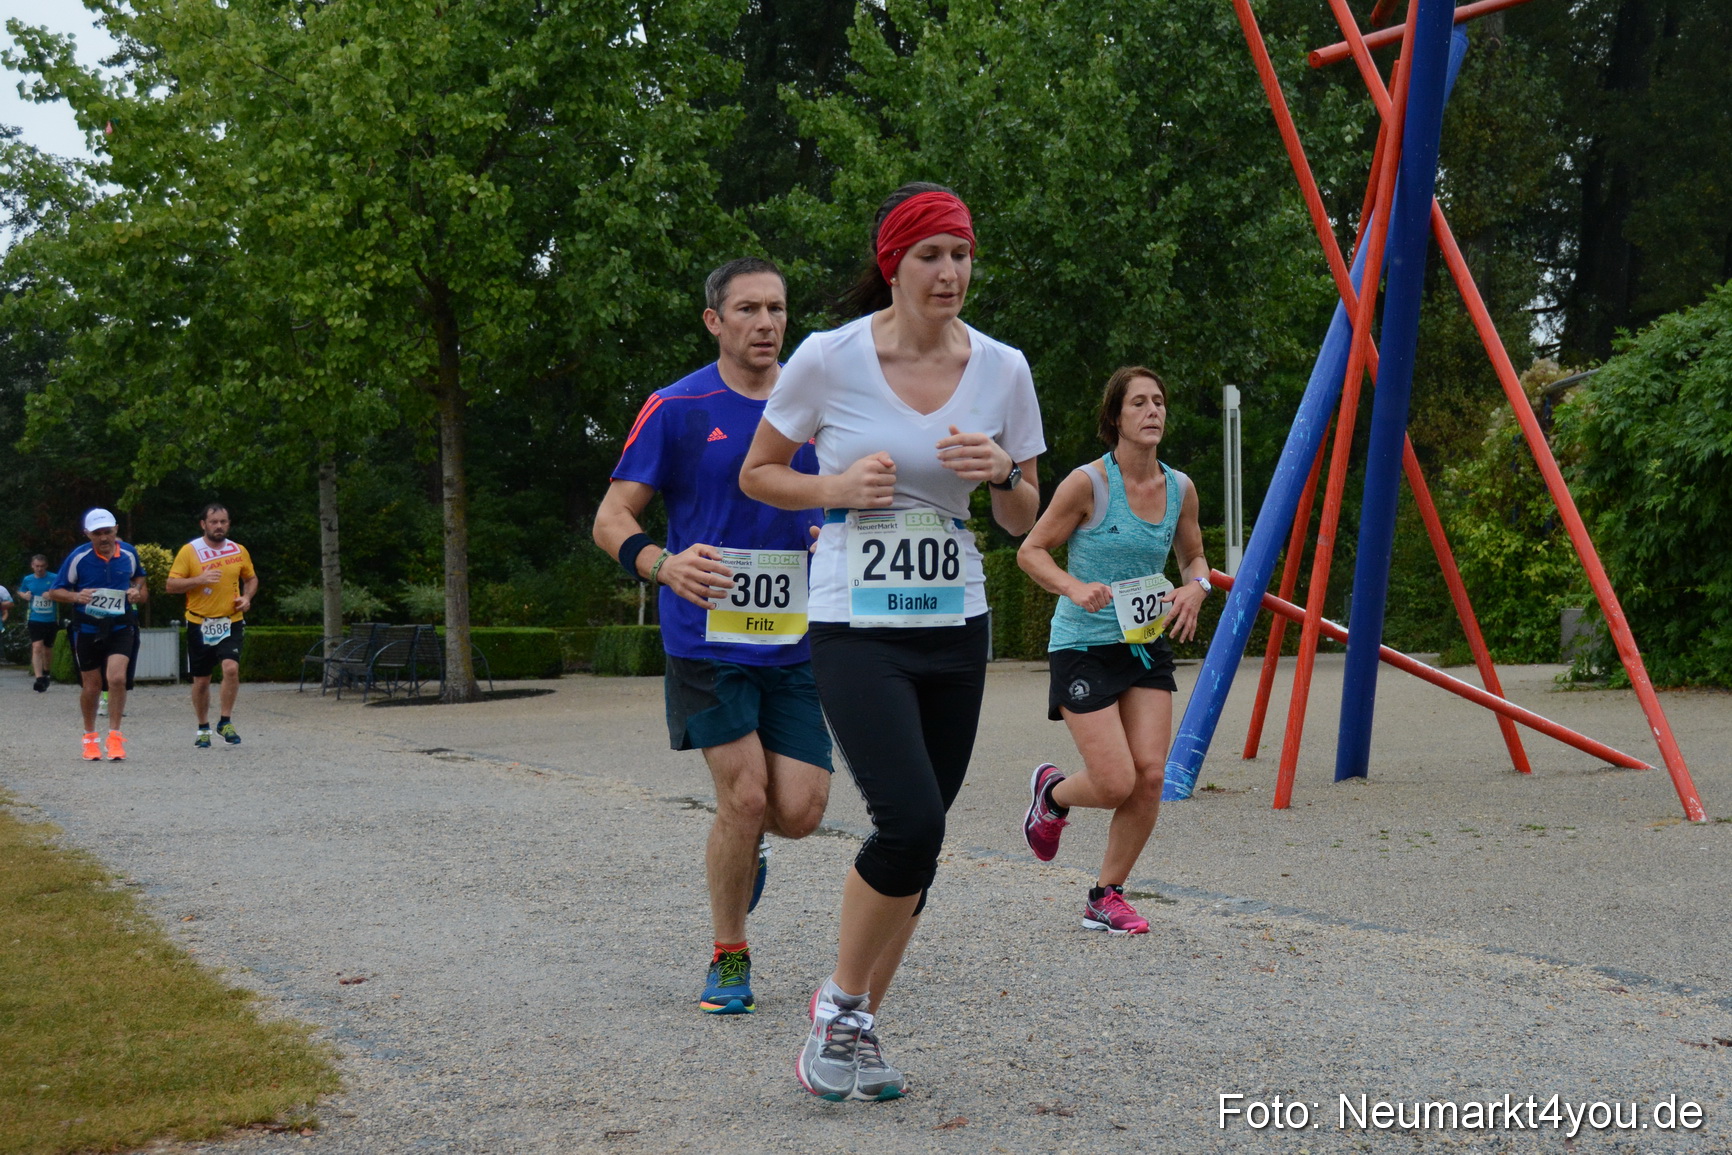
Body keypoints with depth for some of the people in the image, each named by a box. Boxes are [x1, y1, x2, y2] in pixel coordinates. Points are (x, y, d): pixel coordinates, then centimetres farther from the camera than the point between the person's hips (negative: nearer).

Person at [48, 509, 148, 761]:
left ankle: (114, 735, -5)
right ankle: (90, 737, 30)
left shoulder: (129, 553, -2)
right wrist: (76, 597, -23)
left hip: (121, 627, 1)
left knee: (117, 677, -19)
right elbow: (54, 591, -3)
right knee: (91, 686, 8)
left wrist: (138, 591, 0)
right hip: (87, 629, 0)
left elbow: (138, 577, 21)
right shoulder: (78, 558, -10)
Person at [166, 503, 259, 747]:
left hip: (231, 622, 1)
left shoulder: (239, 551, 5)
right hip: (199, 624, -1)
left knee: (231, 668, -20)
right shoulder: (189, 551, -4)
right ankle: (203, 728, 26)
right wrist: (199, 579, -20)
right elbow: (170, 585, -6)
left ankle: (225, 722, -4)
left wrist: (247, 597, -1)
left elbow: (251, 578, 19)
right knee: (201, 680, 7)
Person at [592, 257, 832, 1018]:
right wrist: (662, 563, -24)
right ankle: (729, 960, 12)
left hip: (795, 640, 4)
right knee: (745, 798, -10)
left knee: (800, 811, -4)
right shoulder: (676, 408, -3)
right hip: (707, 639, -3)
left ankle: (738, 848, 33)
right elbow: (611, 518, -3)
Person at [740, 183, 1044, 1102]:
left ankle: (857, 1024, 24)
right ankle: (839, 999, 6)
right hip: (856, 627, -4)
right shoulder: (829, 358, -9)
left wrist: (1001, 473, -12)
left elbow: (1023, 522, 10)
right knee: (911, 822, -19)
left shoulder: (1001, 369, 1)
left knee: (919, 835, 5)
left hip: (955, 626, 4)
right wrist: (837, 488, -15)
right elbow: (756, 475, 3)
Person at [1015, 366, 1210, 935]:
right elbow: (1031, 550, -7)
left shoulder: (1180, 488, 3)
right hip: (1084, 646, -5)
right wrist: (1075, 587, -24)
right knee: (1116, 783, -11)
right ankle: (1052, 792, 26)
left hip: (1149, 644, 5)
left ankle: (1106, 896, 12)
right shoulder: (1088, 483, -13)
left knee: (1150, 774, -6)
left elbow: (1193, 556, 18)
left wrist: (1195, 586, -5)